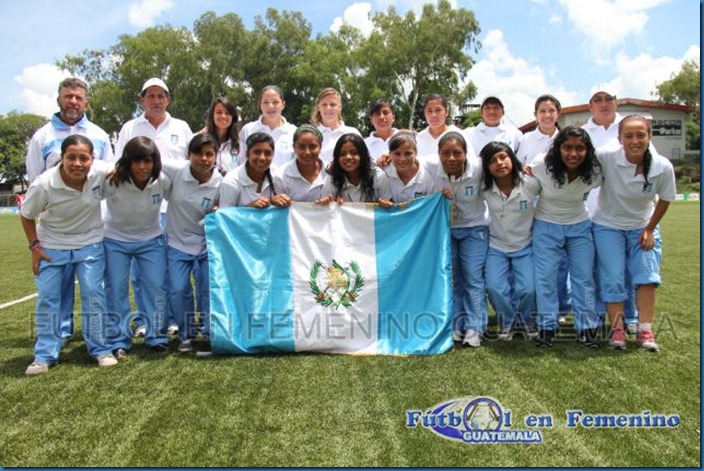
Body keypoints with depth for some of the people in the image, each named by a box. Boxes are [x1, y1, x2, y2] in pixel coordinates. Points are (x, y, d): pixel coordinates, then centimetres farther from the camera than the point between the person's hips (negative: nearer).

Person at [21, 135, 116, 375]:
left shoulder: (101, 173, -23)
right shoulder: (43, 185, -25)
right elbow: (26, 216, -7)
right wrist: (34, 246, -9)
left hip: (89, 243, 1)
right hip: (52, 245, 0)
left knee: (94, 294, -3)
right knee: (47, 298, 2)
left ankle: (101, 349, 11)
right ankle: (45, 355, 14)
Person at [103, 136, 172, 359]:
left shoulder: (162, 181, -19)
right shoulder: (112, 181, -26)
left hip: (151, 239, 2)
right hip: (115, 240, -1)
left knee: (157, 287, -1)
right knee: (116, 290, -1)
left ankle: (157, 338, 14)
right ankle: (119, 342, 12)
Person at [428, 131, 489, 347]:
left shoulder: (478, 168, -23)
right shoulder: (430, 168, -21)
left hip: (474, 228, -1)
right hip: (443, 228, 2)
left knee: (473, 278, -5)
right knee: (451, 277, 4)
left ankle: (474, 329, 3)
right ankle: (456, 325, 15)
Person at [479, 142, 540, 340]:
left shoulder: (530, 184, -14)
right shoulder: (484, 189, -11)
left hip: (524, 247, -1)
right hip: (496, 247, 1)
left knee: (527, 289, -14)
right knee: (495, 288, -16)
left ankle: (525, 320, 20)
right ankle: (507, 322, 15)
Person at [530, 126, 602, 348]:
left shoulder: (593, 171, -15)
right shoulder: (541, 165, -22)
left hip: (580, 226, 2)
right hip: (546, 227, -2)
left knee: (584, 277, 2)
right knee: (545, 277, -2)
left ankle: (586, 328, 13)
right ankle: (547, 327, 10)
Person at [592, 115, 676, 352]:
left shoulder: (663, 167, -18)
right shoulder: (606, 158, -26)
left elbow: (664, 200, -2)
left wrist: (650, 229, 0)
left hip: (643, 226, 2)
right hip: (608, 226, -2)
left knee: (647, 275, -6)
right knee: (613, 279, -5)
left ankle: (645, 330, 5)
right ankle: (617, 328, 10)